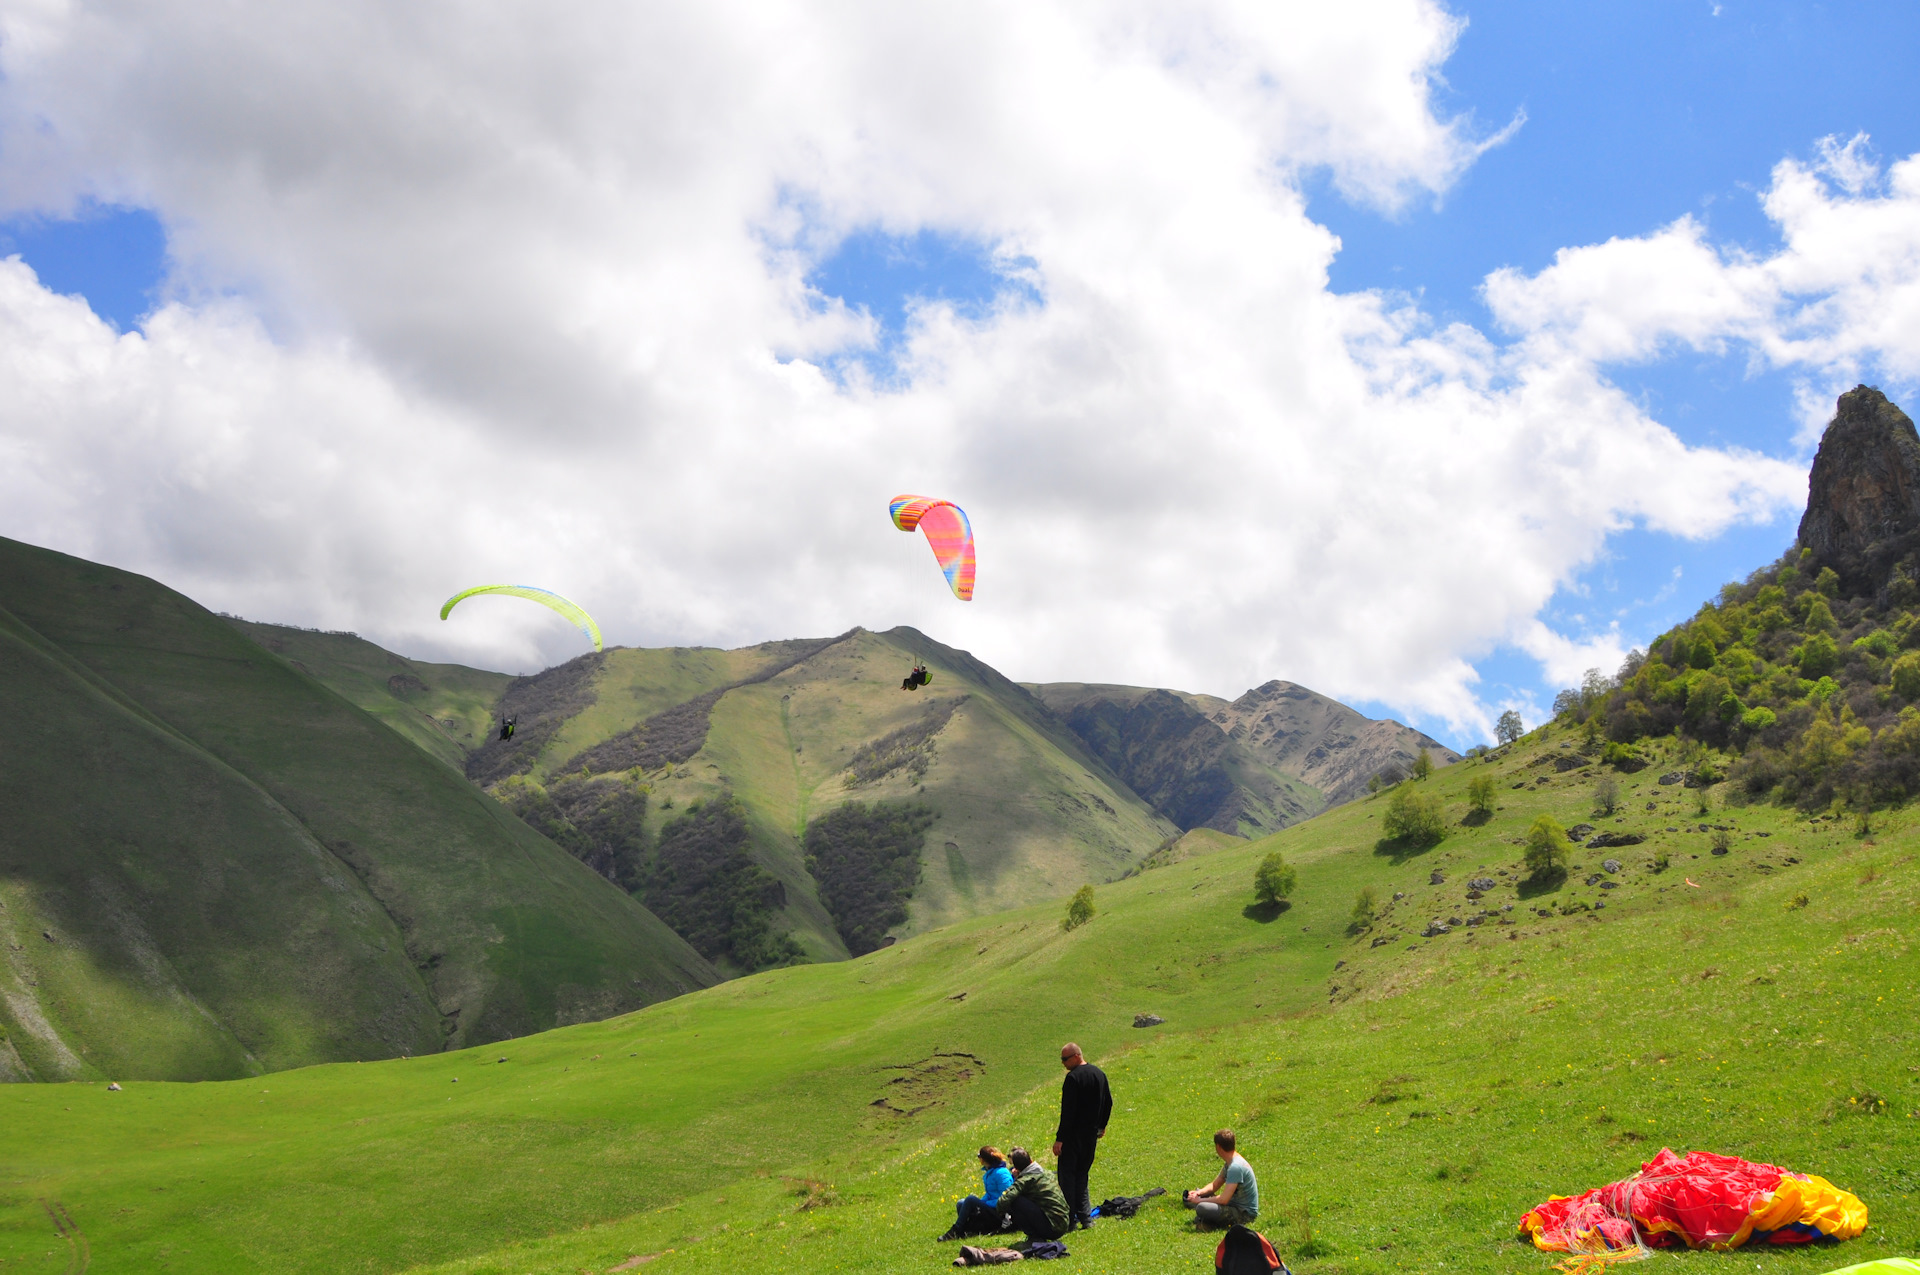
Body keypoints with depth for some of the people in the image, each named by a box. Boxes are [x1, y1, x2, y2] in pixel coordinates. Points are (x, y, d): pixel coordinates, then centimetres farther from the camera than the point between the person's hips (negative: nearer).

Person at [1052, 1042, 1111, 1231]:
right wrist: (1101, 1126, 28)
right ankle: (1086, 1217, 11)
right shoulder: (1100, 1074, 8)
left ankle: (1070, 1219, -1)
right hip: (1091, 1135, 8)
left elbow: (1068, 1111, -20)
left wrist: (1059, 1138, -18)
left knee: (1067, 1175, 0)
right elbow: (1108, 1103, 17)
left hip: (1074, 1135, -8)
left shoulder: (1073, 1077, -18)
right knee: (1082, 1174, 16)